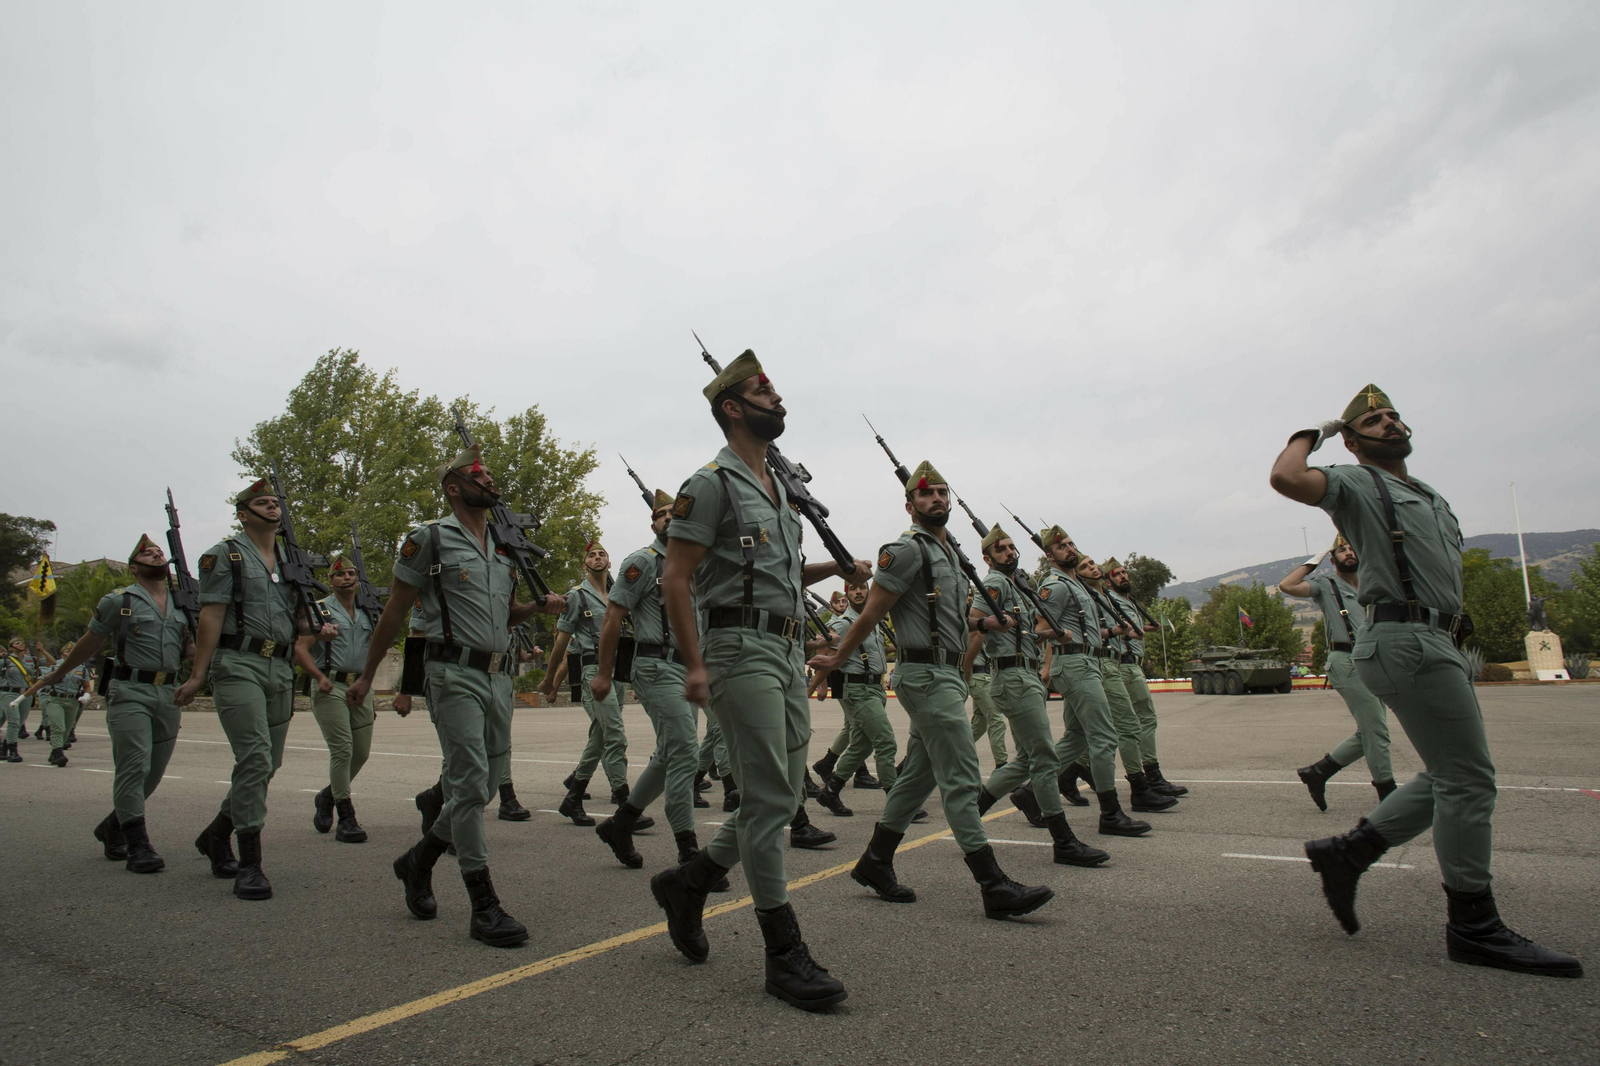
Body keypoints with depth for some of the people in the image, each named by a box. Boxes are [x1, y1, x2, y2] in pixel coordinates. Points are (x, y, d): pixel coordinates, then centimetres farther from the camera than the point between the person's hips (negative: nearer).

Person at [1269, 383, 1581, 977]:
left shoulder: (1432, 498, 25)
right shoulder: (1355, 484, -1)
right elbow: (1286, 478, -22)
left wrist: (1456, 644, 21)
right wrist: (1313, 433, -3)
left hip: (1434, 643, 9)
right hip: (1405, 641, -9)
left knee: (1452, 777, 11)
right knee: (1468, 778, -7)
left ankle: (1347, 853, 17)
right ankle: (1473, 928, 2)